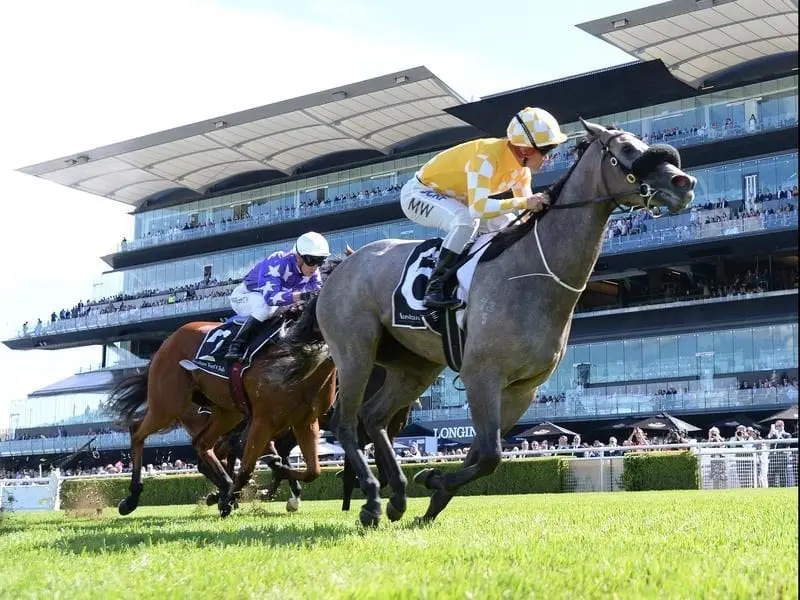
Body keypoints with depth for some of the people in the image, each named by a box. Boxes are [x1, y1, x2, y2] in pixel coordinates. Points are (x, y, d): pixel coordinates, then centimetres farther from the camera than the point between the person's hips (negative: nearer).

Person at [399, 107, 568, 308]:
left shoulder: (521, 165, -8)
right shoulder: (487, 157, -35)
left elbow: (527, 210, -1)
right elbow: (477, 208, -44)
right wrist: (524, 202, -46)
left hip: (454, 199, 9)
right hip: (420, 193, -9)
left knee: (509, 224, 2)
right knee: (465, 221, -35)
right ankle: (435, 289, -31)